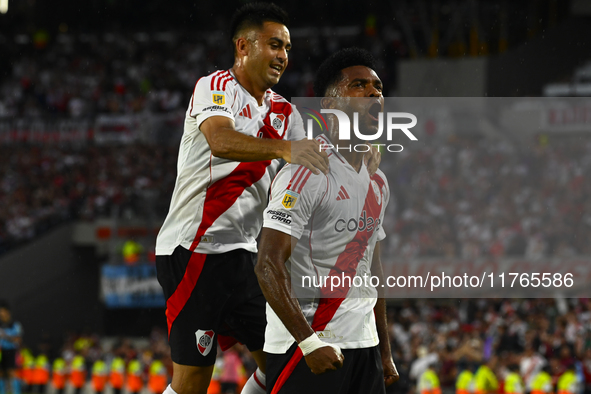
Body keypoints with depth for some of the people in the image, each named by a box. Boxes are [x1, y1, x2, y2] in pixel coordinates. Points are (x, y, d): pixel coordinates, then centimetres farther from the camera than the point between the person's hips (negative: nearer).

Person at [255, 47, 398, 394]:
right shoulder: (308, 172, -13)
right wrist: (309, 342, -26)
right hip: (306, 348, -8)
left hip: (363, 345, 8)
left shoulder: (378, 183, 15)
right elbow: (268, 265, -20)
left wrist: (385, 353, 19)